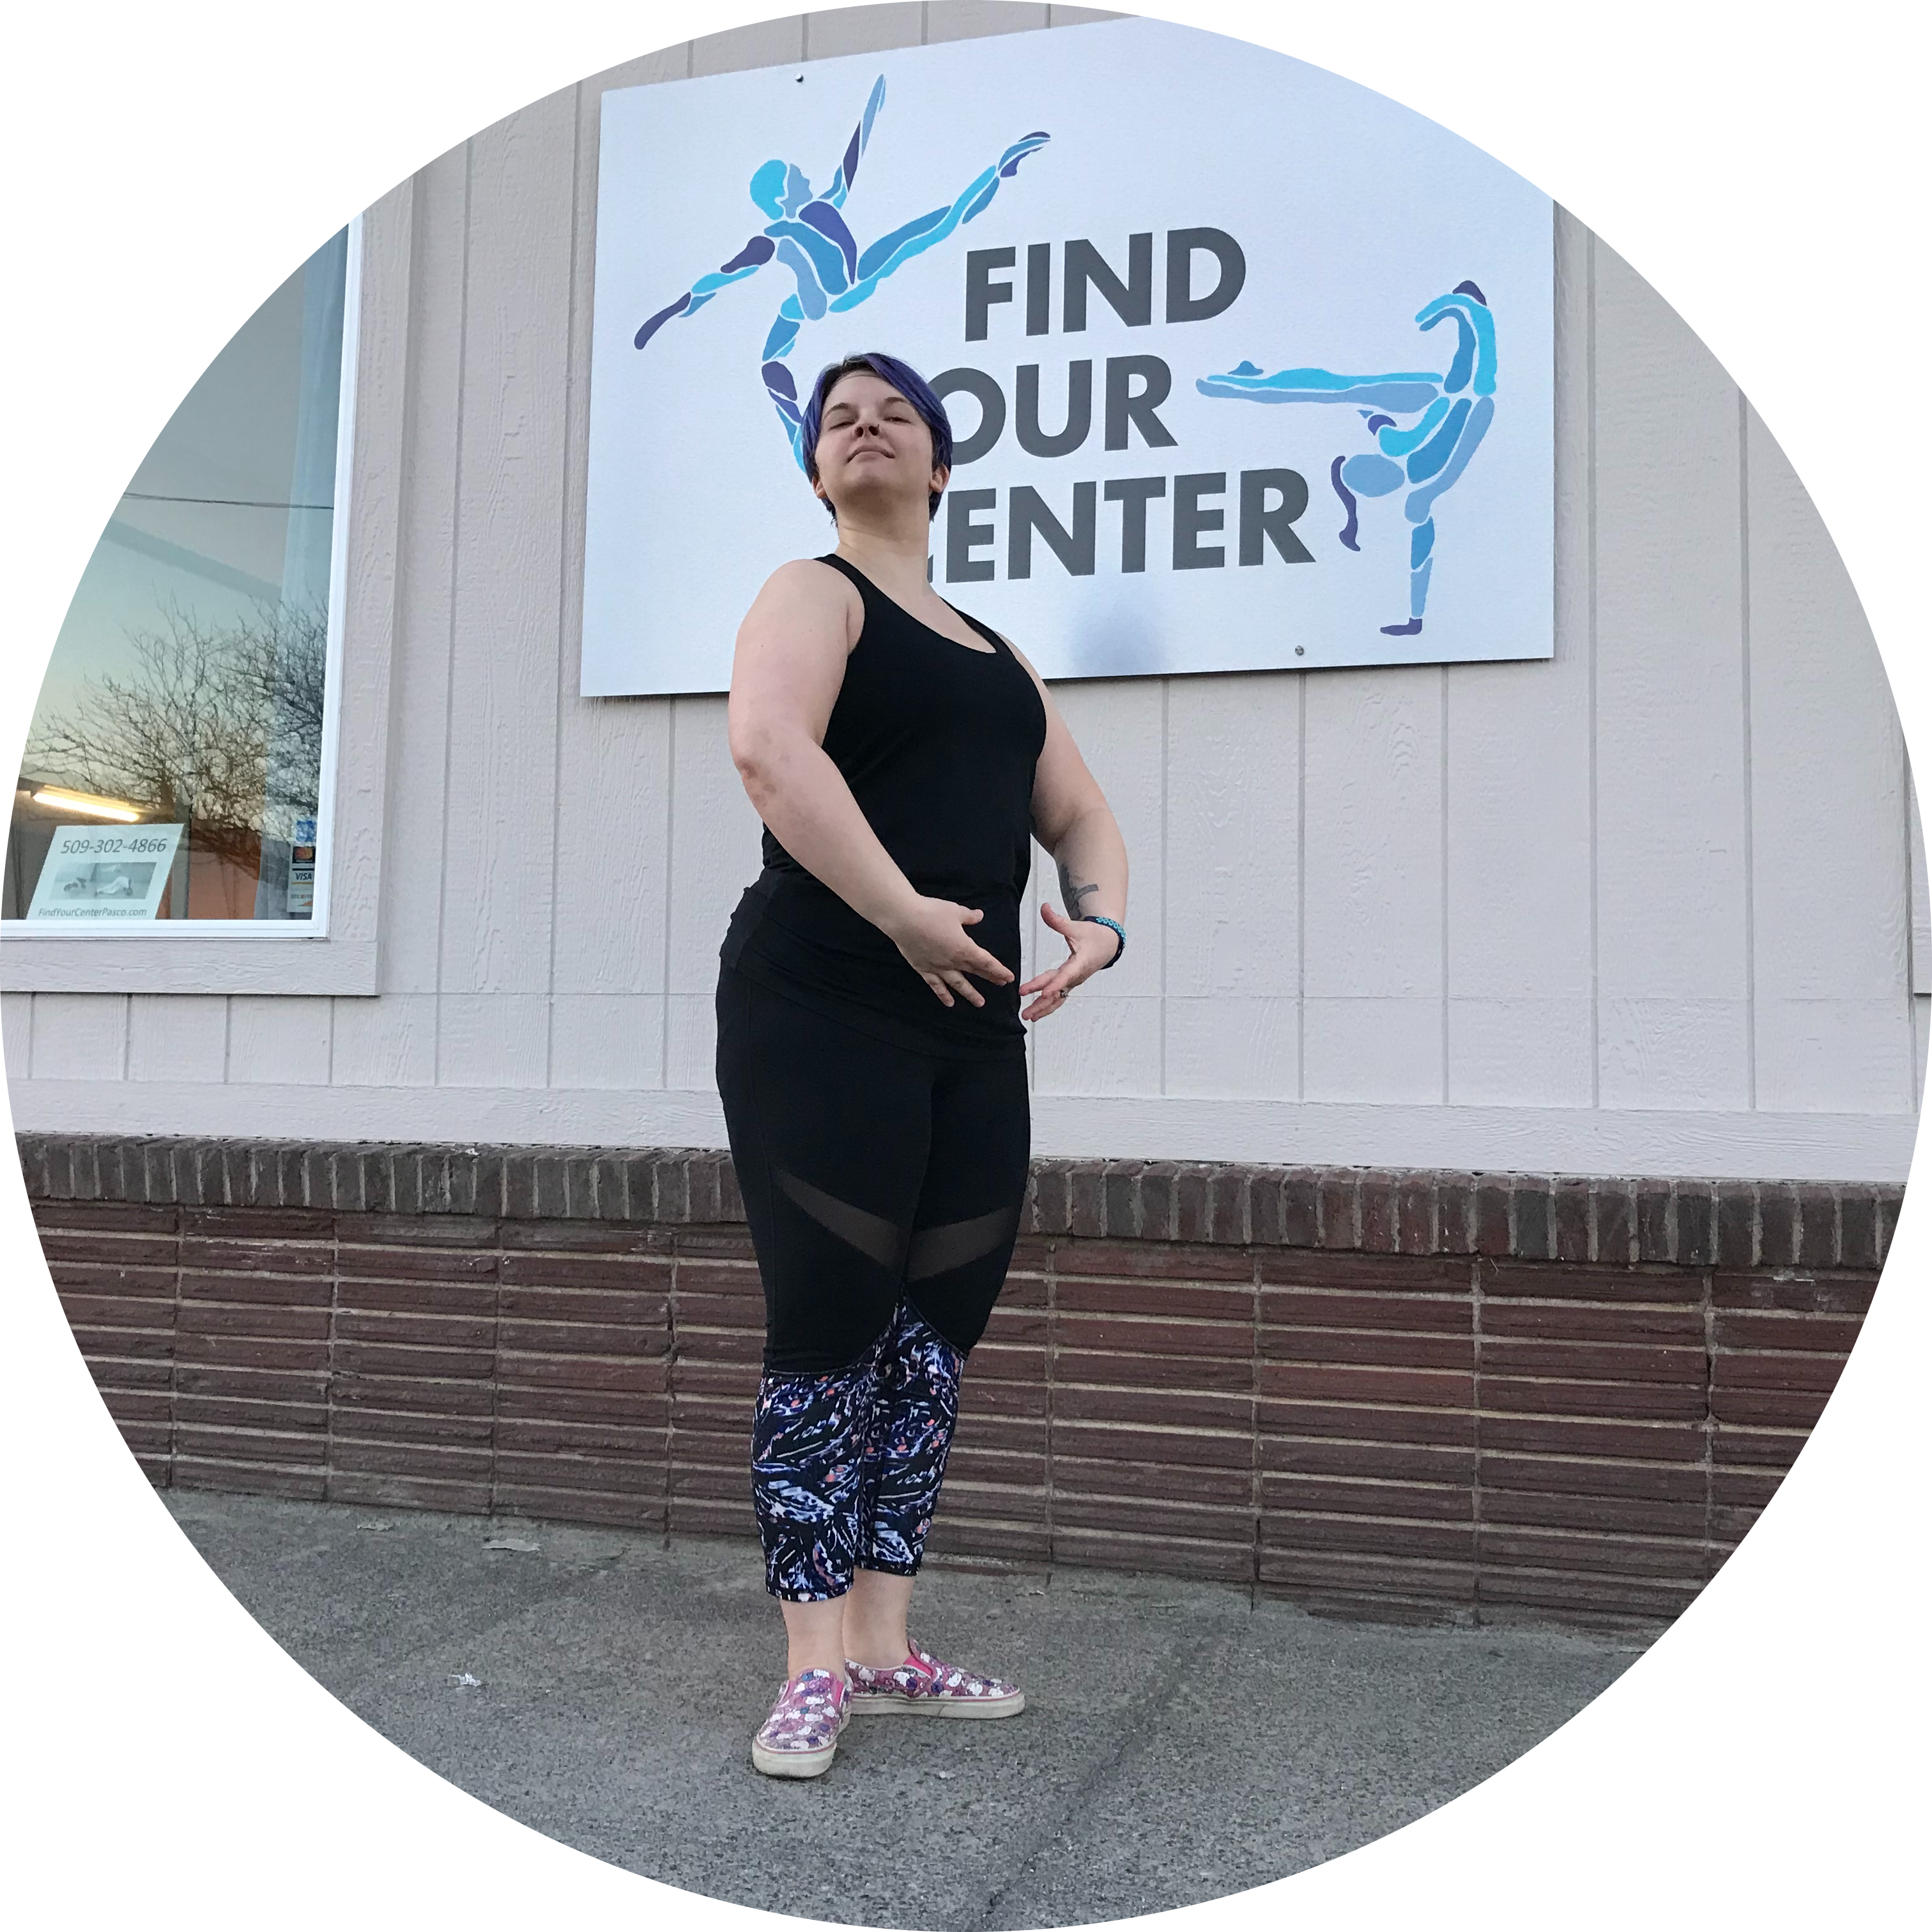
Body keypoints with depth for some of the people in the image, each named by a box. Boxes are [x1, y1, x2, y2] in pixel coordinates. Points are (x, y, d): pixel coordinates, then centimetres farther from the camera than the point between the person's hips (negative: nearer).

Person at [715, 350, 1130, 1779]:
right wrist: (906, 912, -21)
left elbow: (1081, 814, 23)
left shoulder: (997, 654, 24)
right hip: (821, 1017, -6)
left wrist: (1101, 916, 1)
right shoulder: (815, 594, 3)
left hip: (976, 1034, 7)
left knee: (935, 1338, 8)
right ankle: (816, 1672, 8)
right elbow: (769, 747, -18)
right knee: (829, 1335, -3)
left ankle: (887, 1647, 20)